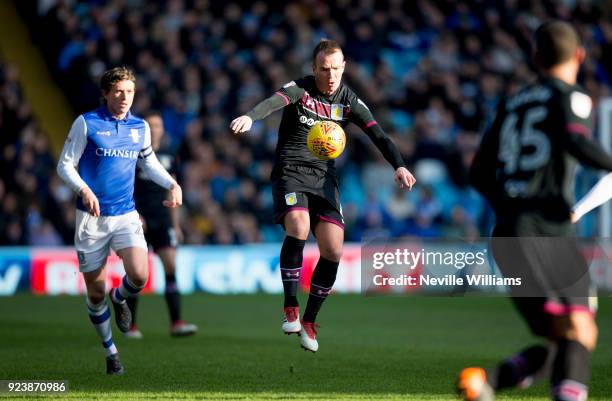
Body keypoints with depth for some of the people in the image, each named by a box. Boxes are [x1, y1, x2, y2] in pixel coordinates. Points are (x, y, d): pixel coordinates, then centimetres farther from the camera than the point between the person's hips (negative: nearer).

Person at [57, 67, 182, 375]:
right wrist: (83, 190, -21)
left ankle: (119, 298, 18)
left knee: (139, 276, -19)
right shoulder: (86, 123, -4)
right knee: (95, 292, 2)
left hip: (126, 215, 2)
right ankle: (110, 352, 21)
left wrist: (172, 184, 7)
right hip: (91, 217, -2)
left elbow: (149, 162, 23)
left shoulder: (140, 127, 8)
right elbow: (65, 165, -3)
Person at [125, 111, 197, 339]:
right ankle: (131, 326, 10)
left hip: (162, 221, 4)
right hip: (139, 221, -4)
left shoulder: (168, 159, 12)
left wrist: (176, 224, 16)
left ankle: (176, 323, -14)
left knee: (171, 267, -10)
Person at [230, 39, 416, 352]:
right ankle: (290, 307, -21)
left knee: (333, 250, -8)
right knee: (298, 226, -31)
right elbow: (274, 102, -27)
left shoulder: (348, 101, 5)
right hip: (290, 172, -4)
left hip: (324, 179, 4)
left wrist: (398, 165, -21)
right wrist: (250, 117, -49)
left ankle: (309, 322, 9)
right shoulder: (299, 89, -5)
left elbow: (377, 135, -4)